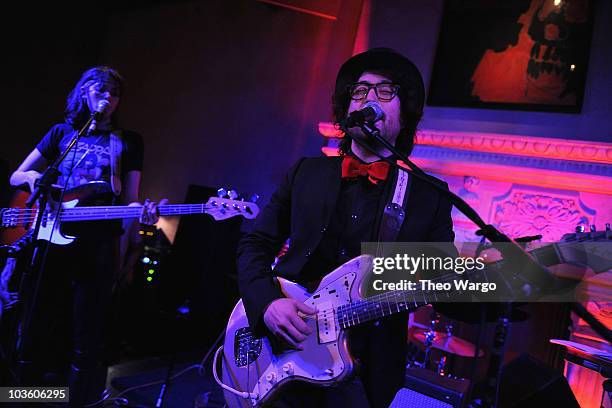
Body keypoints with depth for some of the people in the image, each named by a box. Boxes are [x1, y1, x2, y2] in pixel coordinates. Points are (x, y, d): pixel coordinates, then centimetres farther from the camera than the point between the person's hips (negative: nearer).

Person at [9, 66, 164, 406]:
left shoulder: (130, 142, 10)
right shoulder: (62, 132, 14)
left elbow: (129, 198, 8)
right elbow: (16, 176, 17)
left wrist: (141, 213, -12)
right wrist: (33, 177, -5)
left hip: (99, 243, -2)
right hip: (51, 238, 2)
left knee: (86, 338, 1)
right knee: (41, 327, 8)